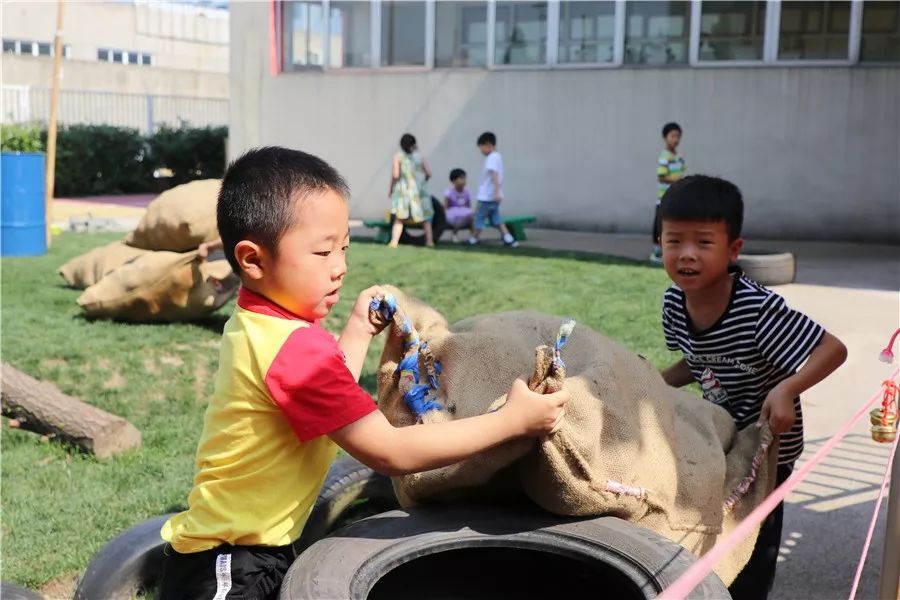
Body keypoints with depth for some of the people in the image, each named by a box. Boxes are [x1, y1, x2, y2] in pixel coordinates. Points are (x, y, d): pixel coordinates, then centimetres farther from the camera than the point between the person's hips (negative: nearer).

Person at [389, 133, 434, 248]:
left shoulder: (398, 156, -5)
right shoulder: (419, 157, 3)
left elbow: (395, 174, -14)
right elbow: (429, 173, 0)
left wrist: (391, 188, -1)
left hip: (403, 191, -2)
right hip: (419, 191, 2)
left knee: (399, 219, 5)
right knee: (425, 218, 17)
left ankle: (394, 241, -10)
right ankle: (429, 240, 12)